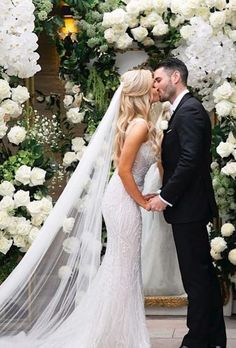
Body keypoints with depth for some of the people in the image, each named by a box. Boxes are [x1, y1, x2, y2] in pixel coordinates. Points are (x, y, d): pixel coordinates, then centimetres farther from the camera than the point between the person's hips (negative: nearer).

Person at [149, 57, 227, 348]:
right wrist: (166, 194, 11)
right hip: (189, 205, 10)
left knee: (195, 276, -3)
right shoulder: (185, 109, 17)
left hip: (188, 206, -10)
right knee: (203, 273, 14)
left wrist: (166, 197, -17)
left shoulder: (189, 110, -14)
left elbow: (190, 159, -22)